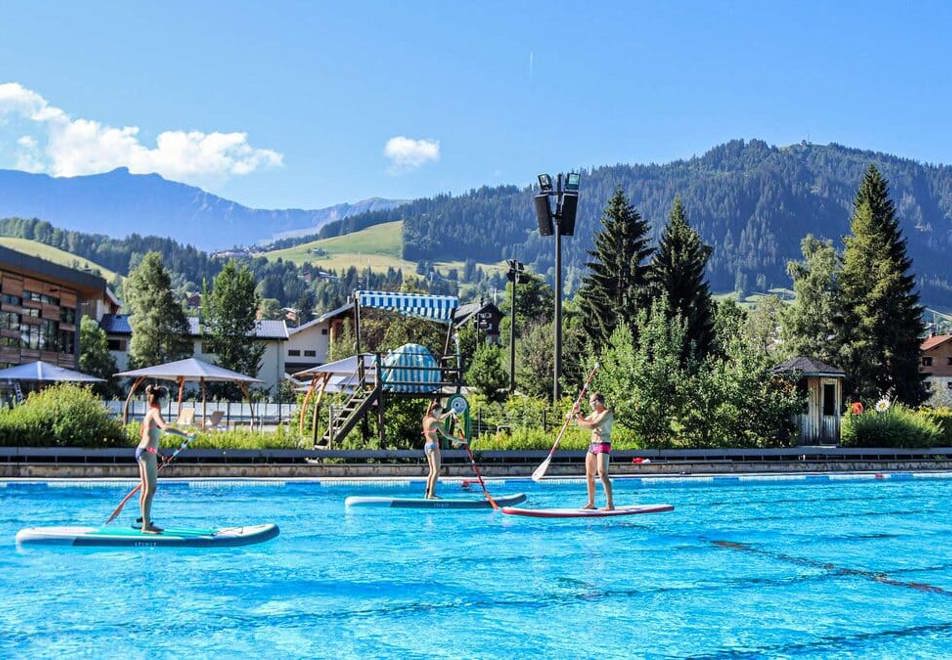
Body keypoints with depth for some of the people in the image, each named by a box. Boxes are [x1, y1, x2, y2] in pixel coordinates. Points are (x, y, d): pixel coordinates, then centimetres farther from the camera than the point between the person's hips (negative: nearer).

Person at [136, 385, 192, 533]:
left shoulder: (149, 412, 16)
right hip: (148, 453, -10)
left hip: (142, 451, 10)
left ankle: (146, 522, 17)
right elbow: (165, 428, -33)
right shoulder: (155, 412, -13)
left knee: (145, 489, 13)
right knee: (150, 489, -7)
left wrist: (155, 451, 32)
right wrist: (185, 434, -32)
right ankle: (146, 525, -6)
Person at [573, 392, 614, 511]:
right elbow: (584, 422, 27)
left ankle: (610, 504, -22)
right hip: (592, 445, 9)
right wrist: (577, 413, 13)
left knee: (602, 474, -19)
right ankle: (591, 503, 19)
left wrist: (580, 423, -14)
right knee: (589, 475, 10)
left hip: (603, 445, -9)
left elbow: (592, 425, -24)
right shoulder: (594, 413, 16)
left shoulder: (607, 413, -12)